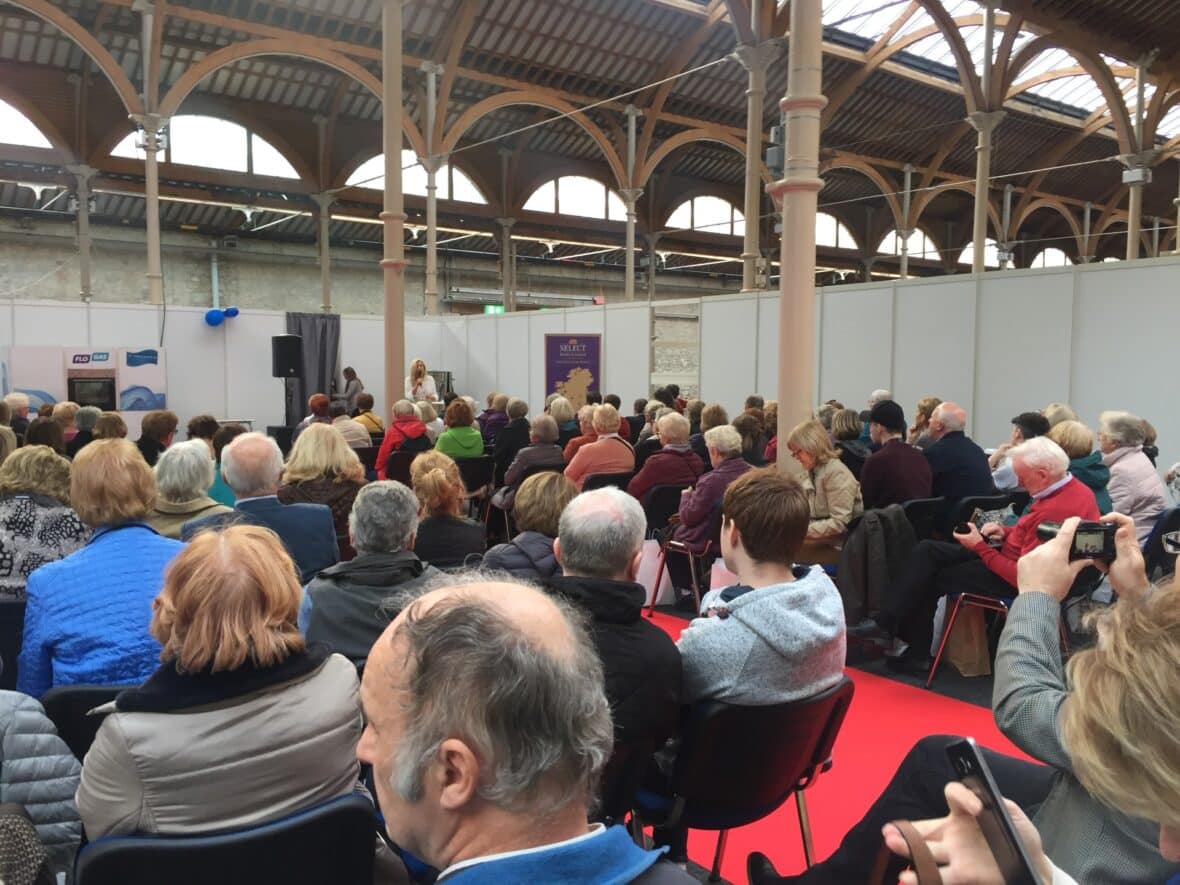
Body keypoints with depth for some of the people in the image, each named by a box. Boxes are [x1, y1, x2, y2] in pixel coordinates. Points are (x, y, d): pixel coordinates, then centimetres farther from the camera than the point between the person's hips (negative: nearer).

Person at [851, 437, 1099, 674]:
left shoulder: (1055, 511, -32)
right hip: (1015, 553, 10)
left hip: (1014, 580, -10)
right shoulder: (1074, 487, 0)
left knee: (932, 578, 1)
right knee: (927, 550, 2)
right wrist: (1006, 531, 2)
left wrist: (980, 546, -19)